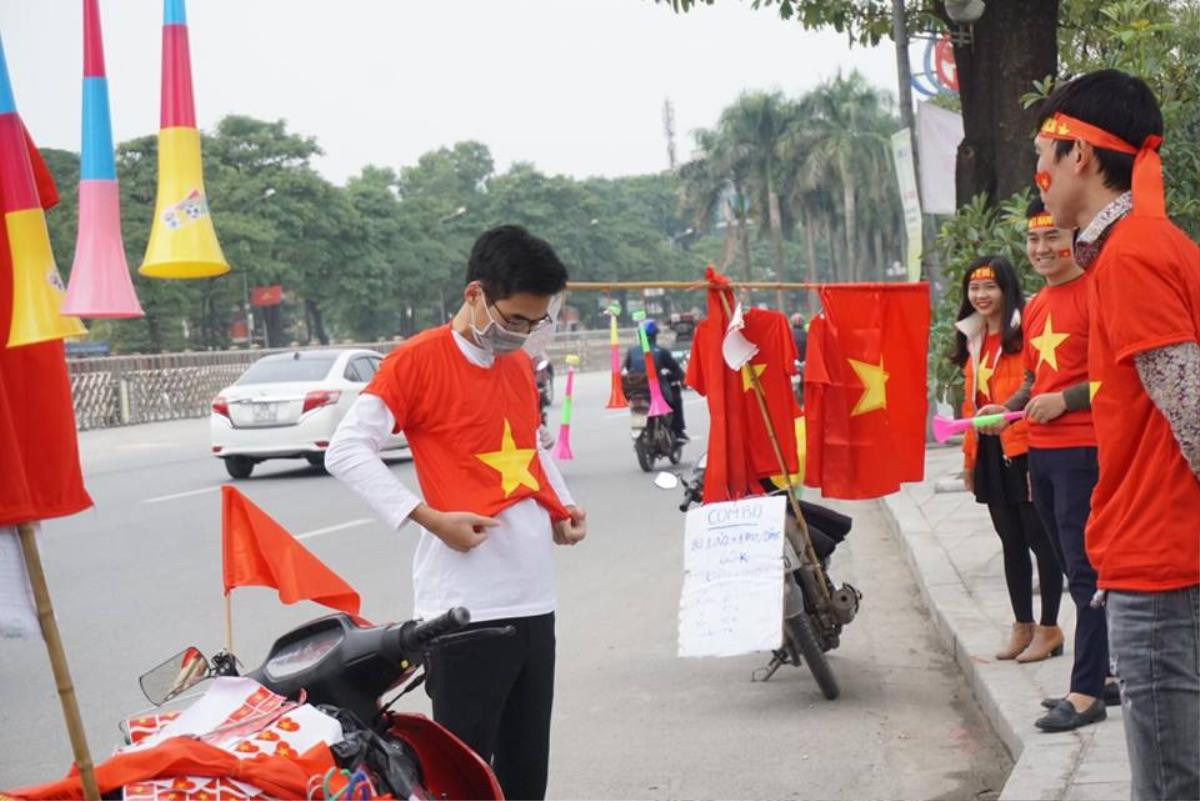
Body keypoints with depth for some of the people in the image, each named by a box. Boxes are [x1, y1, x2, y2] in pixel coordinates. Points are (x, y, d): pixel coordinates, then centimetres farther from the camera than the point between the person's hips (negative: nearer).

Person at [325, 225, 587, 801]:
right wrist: (429, 517, -18)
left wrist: (561, 505, 11)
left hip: (534, 598, 7)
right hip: (466, 605, -7)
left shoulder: (520, 365, 15)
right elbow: (346, 452, -11)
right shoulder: (418, 360, -8)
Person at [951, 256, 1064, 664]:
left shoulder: (1025, 332, -11)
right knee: (1011, 542, 14)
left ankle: (1049, 628, 10)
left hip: (1023, 450, -8)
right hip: (990, 451, 8)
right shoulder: (972, 338, 14)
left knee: (1039, 537, 1)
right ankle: (1022, 625, 23)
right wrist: (970, 456, 16)